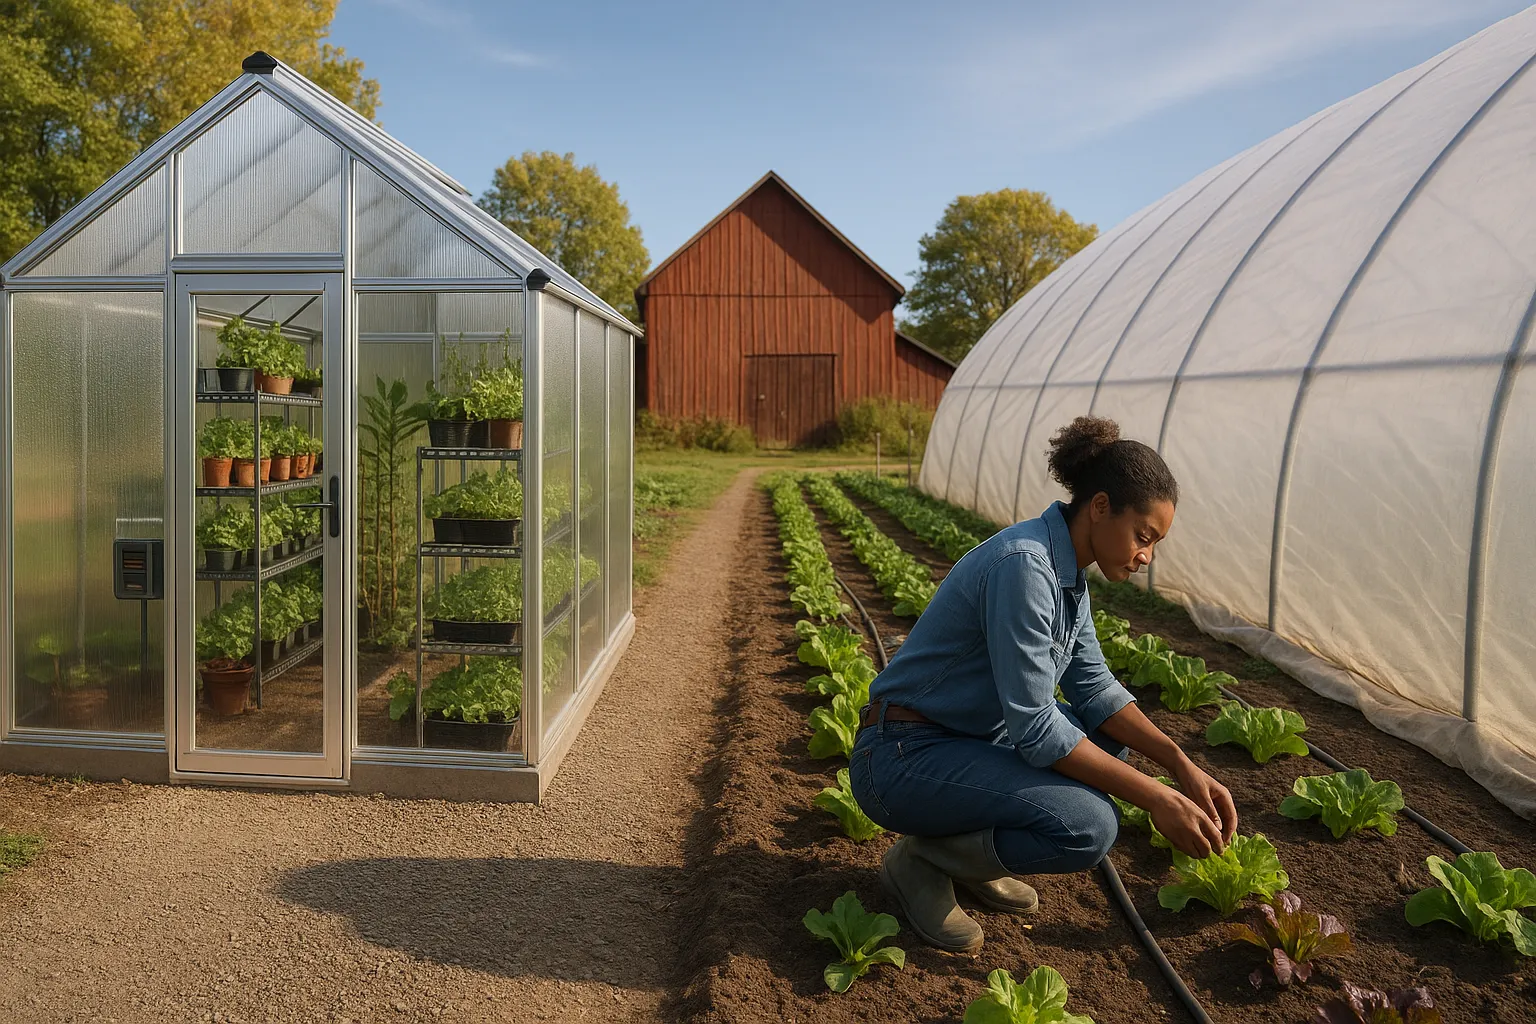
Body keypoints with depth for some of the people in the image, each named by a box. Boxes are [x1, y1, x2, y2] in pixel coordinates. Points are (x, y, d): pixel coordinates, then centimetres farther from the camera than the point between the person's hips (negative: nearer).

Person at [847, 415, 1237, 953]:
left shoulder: (1066, 572, 5)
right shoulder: (1023, 566, -26)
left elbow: (1094, 687, 7)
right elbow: (1035, 728, -25)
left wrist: (1182, 765, -4)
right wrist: (1155, 797, -20)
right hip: (901, 759, -10)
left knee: (1107, 741, 9)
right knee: (1089, 825, -23)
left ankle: (970, 852, 11)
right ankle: (921, 860, -3)